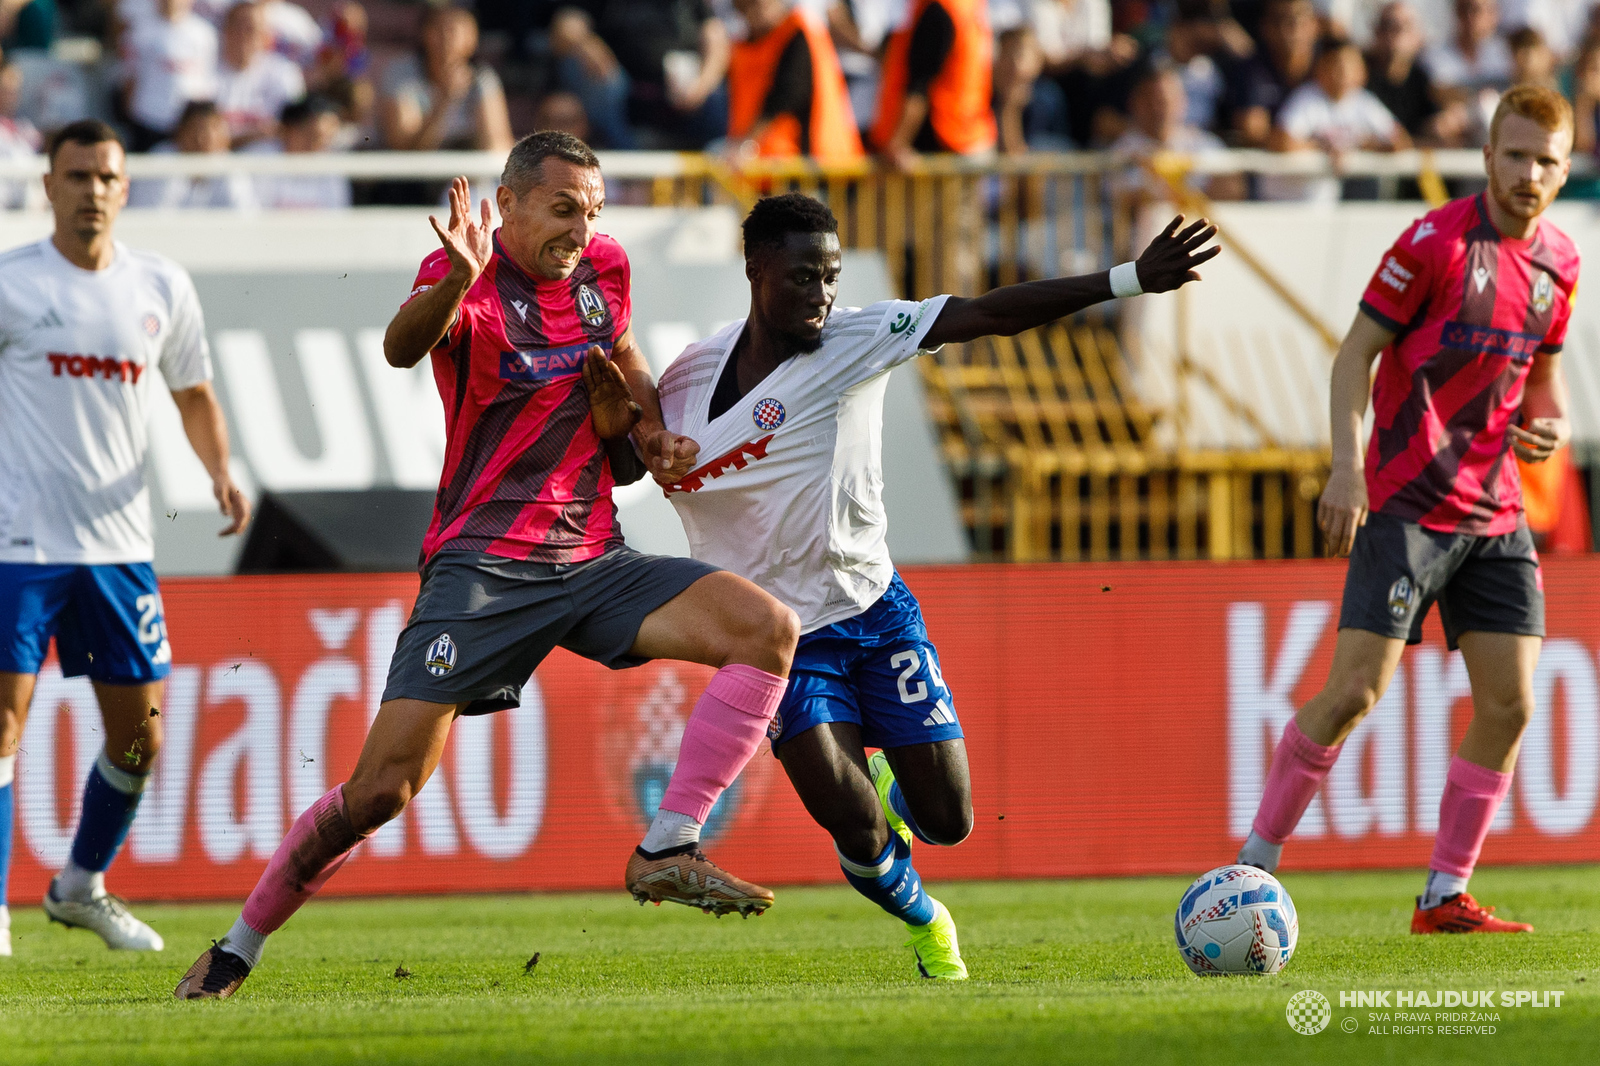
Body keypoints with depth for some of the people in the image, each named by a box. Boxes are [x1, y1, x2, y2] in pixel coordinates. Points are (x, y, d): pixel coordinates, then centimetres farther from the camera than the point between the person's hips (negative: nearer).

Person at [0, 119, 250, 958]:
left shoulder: (162, 288, 8)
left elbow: (194, 394, 20)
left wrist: (221, 473, 3)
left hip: (119, 541, 5)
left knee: (138, 738, 8)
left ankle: (81, 886, 29)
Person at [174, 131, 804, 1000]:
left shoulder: (604, 270, 8)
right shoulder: (469, 282, -11)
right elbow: (403, 347, -35)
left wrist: (649, 430, 12)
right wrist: (458, 279, -54)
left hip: (592, 561, 6)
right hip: (480, 566, -6)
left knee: (768, 630, -15)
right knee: (381, 788, -12)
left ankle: (666, 853, -15)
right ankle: (239, 946, 8)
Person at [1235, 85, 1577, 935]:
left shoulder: (1559, 260, 9)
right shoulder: (1437, 242, -10)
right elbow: (1356, 352, -7)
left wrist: (1552, 422, 1)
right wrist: (1347, 468, -17)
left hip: (1495, 513, 6)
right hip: (1406, 504, -6)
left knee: (1509, 703, -2)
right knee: (1356, 689, -13)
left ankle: (1444, 896, 7)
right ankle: (1255, 861, 0)